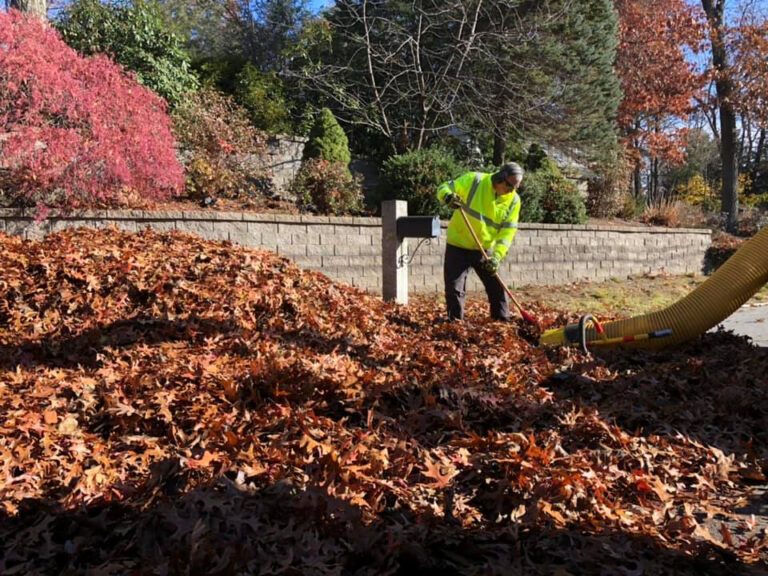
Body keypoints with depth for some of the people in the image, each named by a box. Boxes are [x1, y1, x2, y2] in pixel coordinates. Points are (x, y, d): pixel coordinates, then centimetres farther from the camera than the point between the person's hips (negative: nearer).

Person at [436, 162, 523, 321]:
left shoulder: (513, 201, -6)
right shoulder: (474, 180, -15)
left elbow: (508, 232, -7)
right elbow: (444, 188, -12)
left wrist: (497, 256, -20)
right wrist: (448, 197, -38)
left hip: (485, 249, 3)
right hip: (458, 245, -3)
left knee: (497, 287, 5)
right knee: (454, 288, -1)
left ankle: (503, 321, 20)